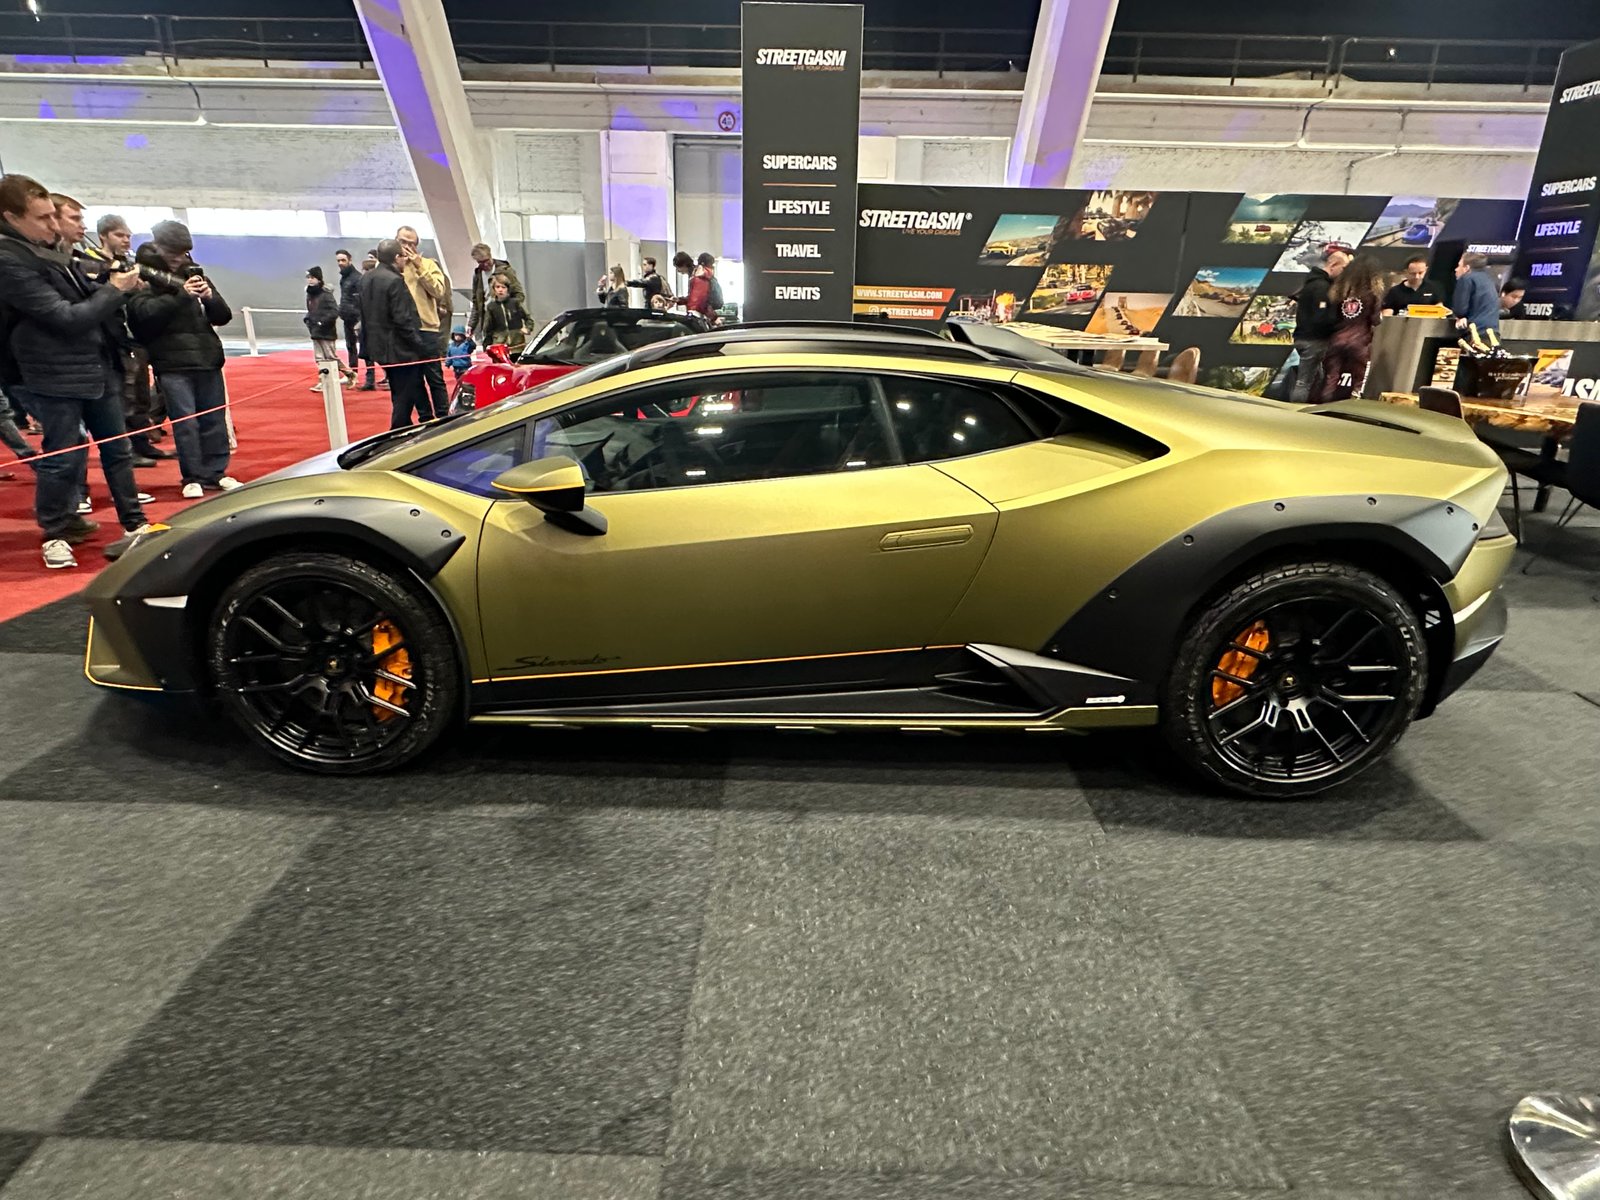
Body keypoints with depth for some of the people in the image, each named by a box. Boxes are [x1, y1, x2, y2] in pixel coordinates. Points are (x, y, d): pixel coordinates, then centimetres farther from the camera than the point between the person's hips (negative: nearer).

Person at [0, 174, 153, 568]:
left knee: (118, 448, 11)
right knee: (64, 458, -1)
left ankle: (136, 525, 19)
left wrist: (117, 284, -1)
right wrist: (115, 290, -12)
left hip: (98, 365, 8)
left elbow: (84, 295, 16)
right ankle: (54, 534, 14)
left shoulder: (46, 247, 10)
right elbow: (66, 317, -21)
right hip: (56, 375, -8)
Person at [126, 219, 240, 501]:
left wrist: (211, 297, -10)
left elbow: (223, 317, 10)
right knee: (186, 421, -5)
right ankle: (192, 478, 4)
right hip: (172, 362, -4)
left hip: (208, 357, 5)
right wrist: (181, 295, -23)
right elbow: (145, 313, -16)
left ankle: (216, 473, 18)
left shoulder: (193, 273, 14)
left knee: (215, 418, 8)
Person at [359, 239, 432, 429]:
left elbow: (364, 315, 14)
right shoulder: (395, 281, -20)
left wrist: (368, 345, 21)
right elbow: (403, 321, -22)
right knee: (404, 399, 0)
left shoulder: (366, 278, 8)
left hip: (380, 347, 10)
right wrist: (421, 347, -15)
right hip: (400, 350, -9)